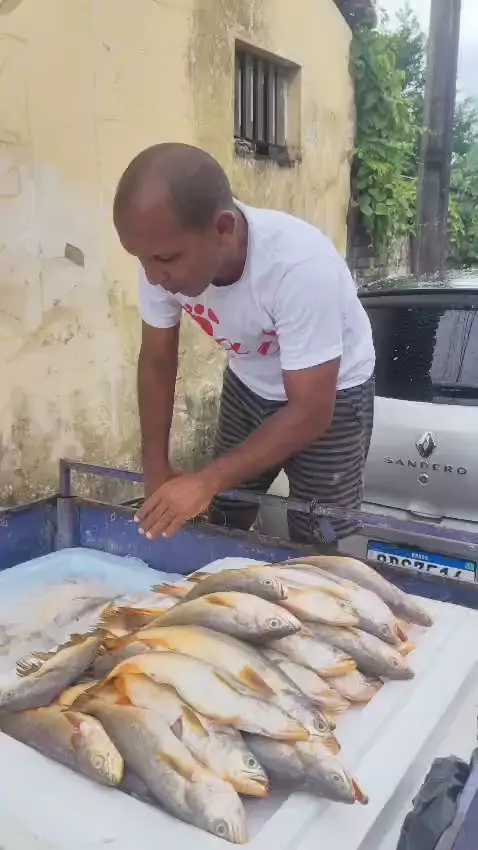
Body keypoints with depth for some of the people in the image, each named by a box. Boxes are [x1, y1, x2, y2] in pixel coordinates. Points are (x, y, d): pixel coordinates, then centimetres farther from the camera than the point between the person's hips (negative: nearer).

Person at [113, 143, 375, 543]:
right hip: (248, 387, 5)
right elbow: (157, 362, -7)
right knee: (223, 528, 11)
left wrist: (208, 481, -34)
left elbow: (311, 413, -31)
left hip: (331, 394, -4)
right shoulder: (167, 254, -23)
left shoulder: (301, 266, -38)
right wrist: (155, 466, -11)